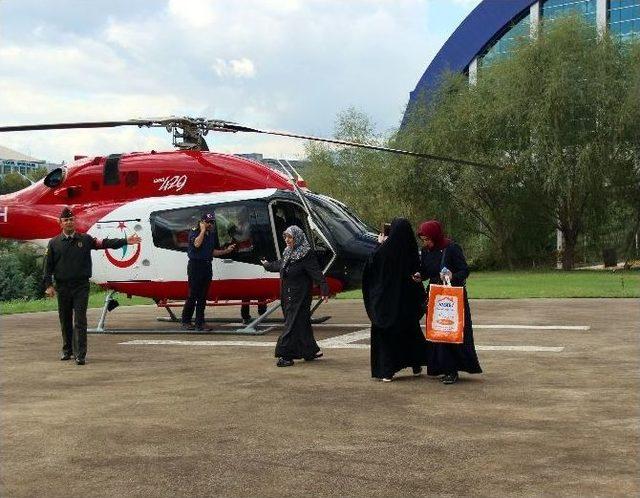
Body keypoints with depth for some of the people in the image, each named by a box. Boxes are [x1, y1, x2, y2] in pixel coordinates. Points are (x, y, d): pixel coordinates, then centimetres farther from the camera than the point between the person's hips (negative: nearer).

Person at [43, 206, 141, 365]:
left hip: (81, 287, -2)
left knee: (80, 322, -7)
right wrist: (49, 285, -1)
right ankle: (67, 350, 27)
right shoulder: (54, 243, 7)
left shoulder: (85, 239, 6)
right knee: (65, 321, 11)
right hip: (62, 287, 2)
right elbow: (48, 266, 7)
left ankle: (80, 354, -8)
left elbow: (105, 243, 0)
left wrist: (126, 241, -9)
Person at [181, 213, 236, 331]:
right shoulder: (194, 231, -3)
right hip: (195, 265, -6)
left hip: (207, 266, 6)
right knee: (193, 295, -6)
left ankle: (199, 323, 8)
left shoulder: (212, 234, 16)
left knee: (203, 296, 6)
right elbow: (197, 243, -23)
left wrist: (226, 251, 10)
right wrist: (203, 230, -12)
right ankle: (186, 321, 2)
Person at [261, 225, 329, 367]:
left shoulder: (306, 255, -14)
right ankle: (311, 351, 21)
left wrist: (324, 290, -29)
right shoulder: (288, 252, 11)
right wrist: (267, 265, 49)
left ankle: (285, 355, -7)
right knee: (302, 323, 12)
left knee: (293, 323, -7)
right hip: (288, 295, 8)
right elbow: (280, 265, 31)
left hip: (299, 296, -8)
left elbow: (317, 274, -20)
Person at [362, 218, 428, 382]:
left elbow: (370, 265, -1)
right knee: (410, 330, 20)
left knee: (385, 333, 6)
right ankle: (416, 365, 27)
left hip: (385, 300, -3)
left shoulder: (383, 250, -18)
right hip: (407, 299, 3)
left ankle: (387, 371, 2)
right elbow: (416, 270, 4)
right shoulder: (411, 251, -9)